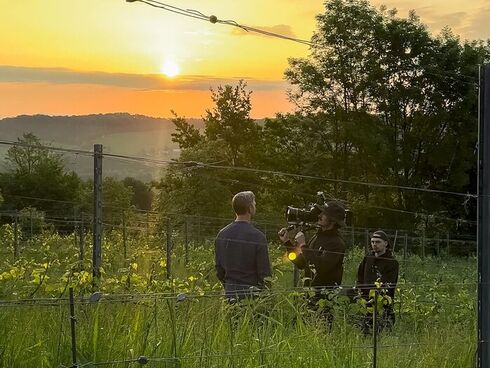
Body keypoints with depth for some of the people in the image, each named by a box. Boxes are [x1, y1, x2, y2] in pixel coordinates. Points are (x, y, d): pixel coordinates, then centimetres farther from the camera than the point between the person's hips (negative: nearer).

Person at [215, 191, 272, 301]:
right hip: (251, 292, -6)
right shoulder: (257, 237, -13)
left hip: (229, 292, 6)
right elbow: (264, 272, -11)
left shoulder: (222, 235, 4)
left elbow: (218, 268, 11)